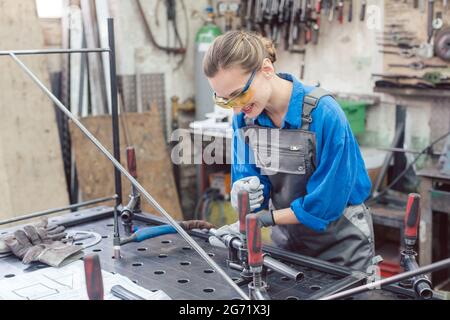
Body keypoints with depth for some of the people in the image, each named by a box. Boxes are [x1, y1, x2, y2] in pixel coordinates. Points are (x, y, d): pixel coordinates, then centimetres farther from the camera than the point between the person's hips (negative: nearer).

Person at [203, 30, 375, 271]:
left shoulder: (324, 113, -27)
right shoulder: (244, 116, -10)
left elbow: (327, 201, -24)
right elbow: (248, 172, -2)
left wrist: (264, 219, -22)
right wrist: (243, 192, -24)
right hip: (286, 241, 5)